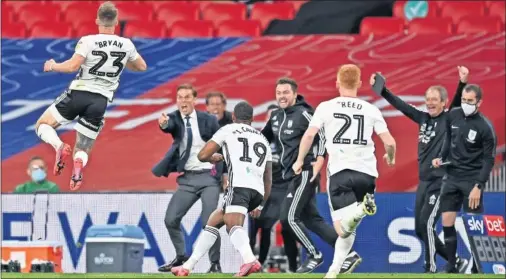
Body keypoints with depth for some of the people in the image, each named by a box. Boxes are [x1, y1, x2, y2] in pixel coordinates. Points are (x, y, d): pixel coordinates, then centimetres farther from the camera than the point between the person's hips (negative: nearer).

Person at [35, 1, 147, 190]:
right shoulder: (126, 45, 4)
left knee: (42, 125, 17)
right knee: (82, 152, 11)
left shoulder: (88, 41, -8)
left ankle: (60, 146, -17)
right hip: (100, 101, 3)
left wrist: (53, 66, 0)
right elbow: (142, 67, 19)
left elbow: (72, 66, -18)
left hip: (78, 93, -3)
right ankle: (78, 165, -29)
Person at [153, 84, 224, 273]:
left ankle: (215, 264, 1)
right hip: (187, 179, 3)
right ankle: (181, 256, 19)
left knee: (209, 222, -12)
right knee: (171, 220, -2)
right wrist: (163, 123, -49)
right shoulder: (174, 118, 0)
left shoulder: (209, 120, -4)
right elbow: (168, 126, -24)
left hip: (209, 176, -3)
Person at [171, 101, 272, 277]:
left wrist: (214, 158, 34)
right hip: (258, 191, 7)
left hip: (239, 185, -7)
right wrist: (260, 205, 36)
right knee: (213, 221, 21)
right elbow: (268, 179, 30)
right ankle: (188, 266, 22)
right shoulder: (262, 139, 30)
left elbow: (203, 155, 11)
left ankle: (249, 260, -56)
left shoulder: (228, 130, 13)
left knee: (233, 225, -27)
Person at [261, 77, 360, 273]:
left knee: (288, 217, -11)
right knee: (311, 220, 9)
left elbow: (322, 134, -18)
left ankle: (314, 255, 4)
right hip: (291, 175, 9)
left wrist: (320, 159, -27)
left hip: (304, 173, -9)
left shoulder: (303, 114, -13)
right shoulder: (276, 116, 12)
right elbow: (264, 138, 27)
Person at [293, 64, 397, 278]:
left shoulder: (326, 107, 4)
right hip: (367, 172, 3)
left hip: (340, 172, -3)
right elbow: (389, 142, 3)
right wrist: (390, 157, 26)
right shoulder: (371, 110, 8)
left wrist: (300, 160, 9)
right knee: (348, 229, 18)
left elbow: (309, 135, -6)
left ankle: (361, 208, -38)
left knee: (343, 229, -8)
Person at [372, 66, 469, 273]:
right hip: (424, 181, 8)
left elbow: (458, 102, -22)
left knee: (426, 223, -16)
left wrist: (463, 83, -39)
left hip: (442, 181, -8)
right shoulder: (423, 118, 11)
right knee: (420, 229, 7)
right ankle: (456, 262, 16)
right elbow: (400, 105, 17)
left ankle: (430, 269, -8)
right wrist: (381, 90, 13)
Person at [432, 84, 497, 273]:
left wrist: (478, 186, -18)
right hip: (452, 176, 5)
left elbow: (489, 160, -12)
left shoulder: (485, 127, -14)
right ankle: (451, 267, 10)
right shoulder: (453, 116, 0)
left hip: (472, 179, -5)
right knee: (447, 222, 2)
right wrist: (441, 157, 2)